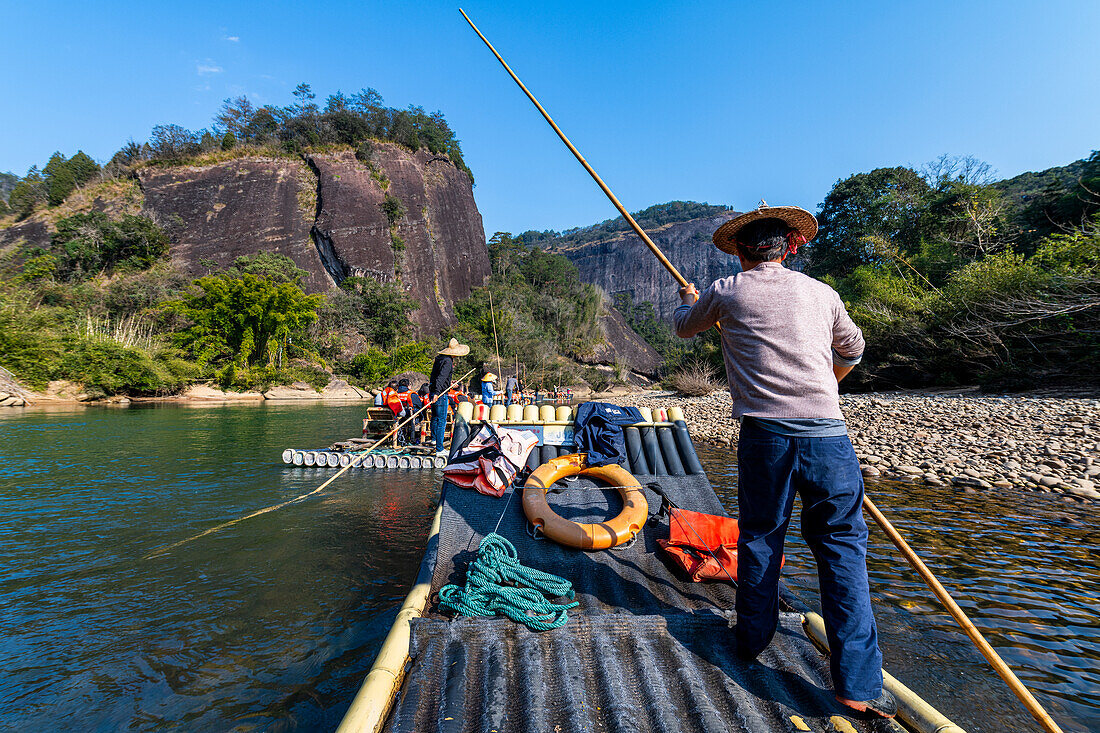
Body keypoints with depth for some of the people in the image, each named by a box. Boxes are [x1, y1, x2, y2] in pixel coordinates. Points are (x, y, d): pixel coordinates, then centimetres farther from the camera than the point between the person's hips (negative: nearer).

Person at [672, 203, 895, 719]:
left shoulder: (725, 293, 4)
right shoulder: (822, 293, 12)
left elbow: (684, 327, 25)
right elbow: (853, 348, 30)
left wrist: (689, 300, 47)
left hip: (764, 433, -1)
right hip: (826, 431, 2)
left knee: (759, 536, 15)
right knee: (841, 544, 9)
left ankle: (752, 639, 33)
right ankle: (858, 682, 11)